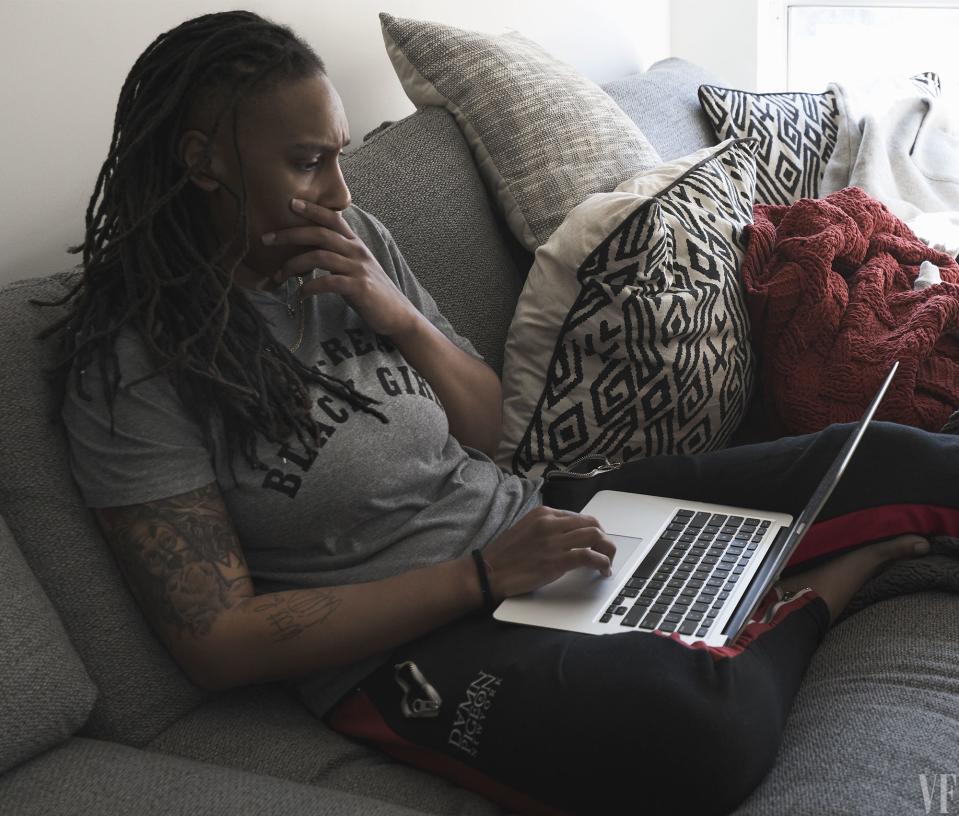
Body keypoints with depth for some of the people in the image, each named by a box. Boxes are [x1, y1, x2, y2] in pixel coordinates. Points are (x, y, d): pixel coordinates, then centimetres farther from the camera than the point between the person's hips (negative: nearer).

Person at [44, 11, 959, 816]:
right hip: (402, 646, -5)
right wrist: (481, 576, -20)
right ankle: (825, 588, -5)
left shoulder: (357, 243, 4)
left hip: (532, 521, 6)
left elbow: (486, 429, 12)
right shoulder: (130, 368, -13)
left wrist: (403, 321, -9)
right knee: (703, 725, -34)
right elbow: (216, 642, -16)